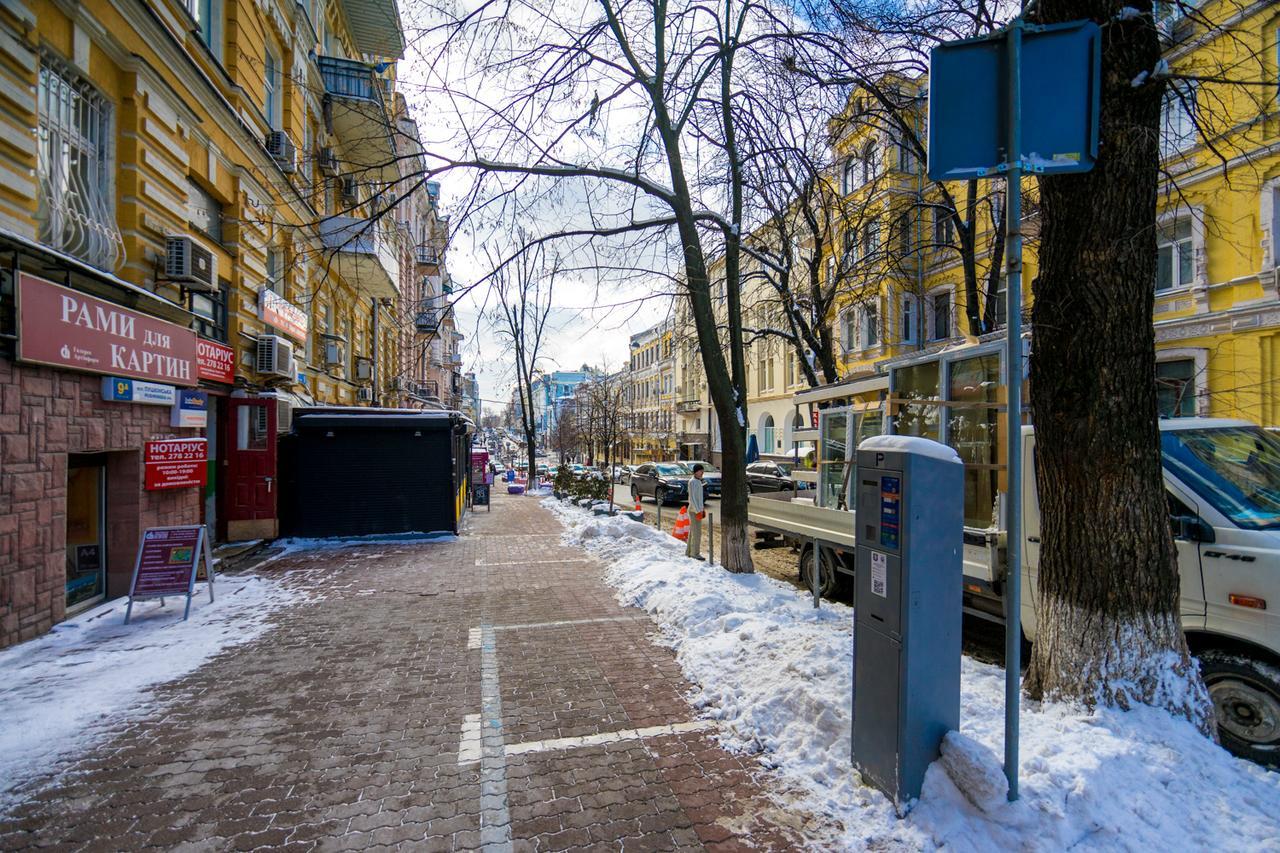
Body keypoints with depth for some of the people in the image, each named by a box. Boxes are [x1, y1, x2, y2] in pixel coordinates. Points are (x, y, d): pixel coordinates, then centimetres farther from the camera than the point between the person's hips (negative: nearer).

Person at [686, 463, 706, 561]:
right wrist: (698, 511, -21)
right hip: (694, 511, -9)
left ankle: (689, 552, 20)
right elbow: (691, 498, -19)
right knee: (696, 533, -7)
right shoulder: (692, 482, -15)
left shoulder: (699, 482, 14)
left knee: (693, 532, 13)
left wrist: (703, 509, 19)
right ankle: (695, 553, -3)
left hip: (698, 510, 9)